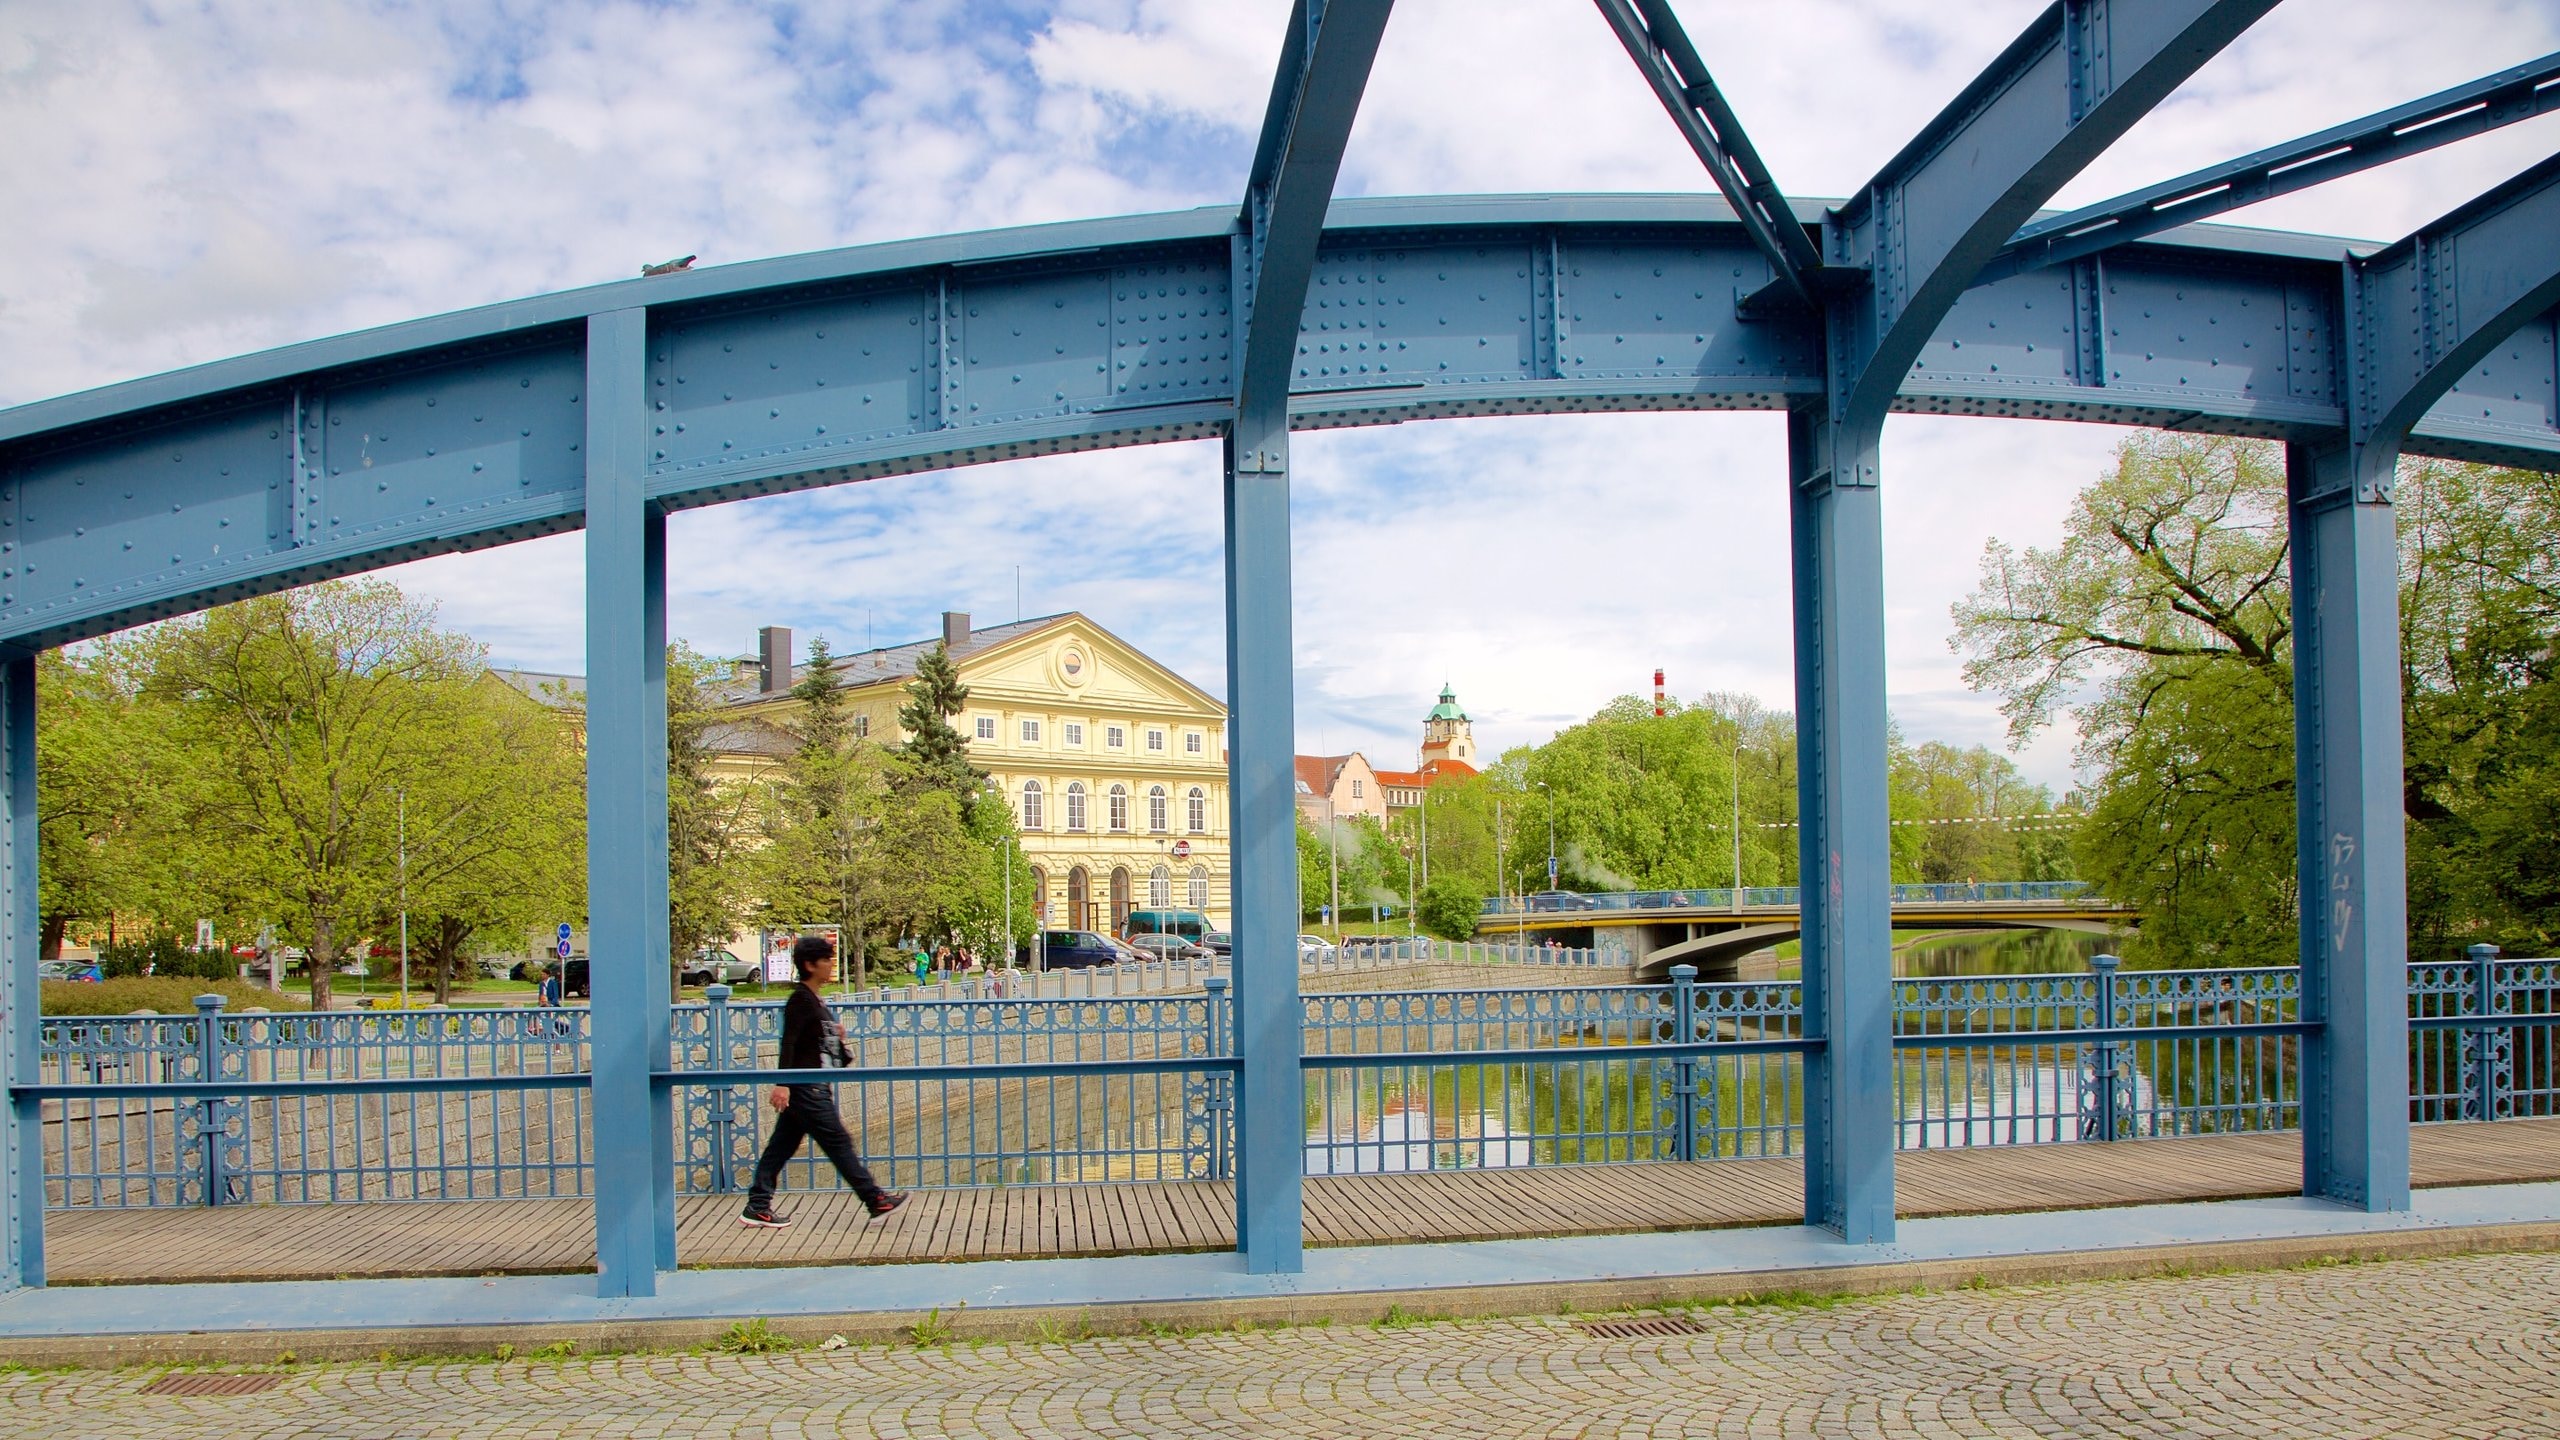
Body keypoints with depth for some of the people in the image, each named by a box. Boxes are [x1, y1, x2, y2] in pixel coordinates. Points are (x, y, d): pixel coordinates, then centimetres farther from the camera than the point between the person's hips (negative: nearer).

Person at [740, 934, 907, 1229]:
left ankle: (757, 1207, 12)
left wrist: (837, 1036, 8)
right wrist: (783, 1083, -29)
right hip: (806, 1088, -10)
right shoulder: (800, 1000, -13)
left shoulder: (816, 1000, 17)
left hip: (814, 1088, 10)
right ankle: (876, 1201, 2)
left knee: (782, 1146, 9)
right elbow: (789, 1042, -22)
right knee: (838, 1143, -3)